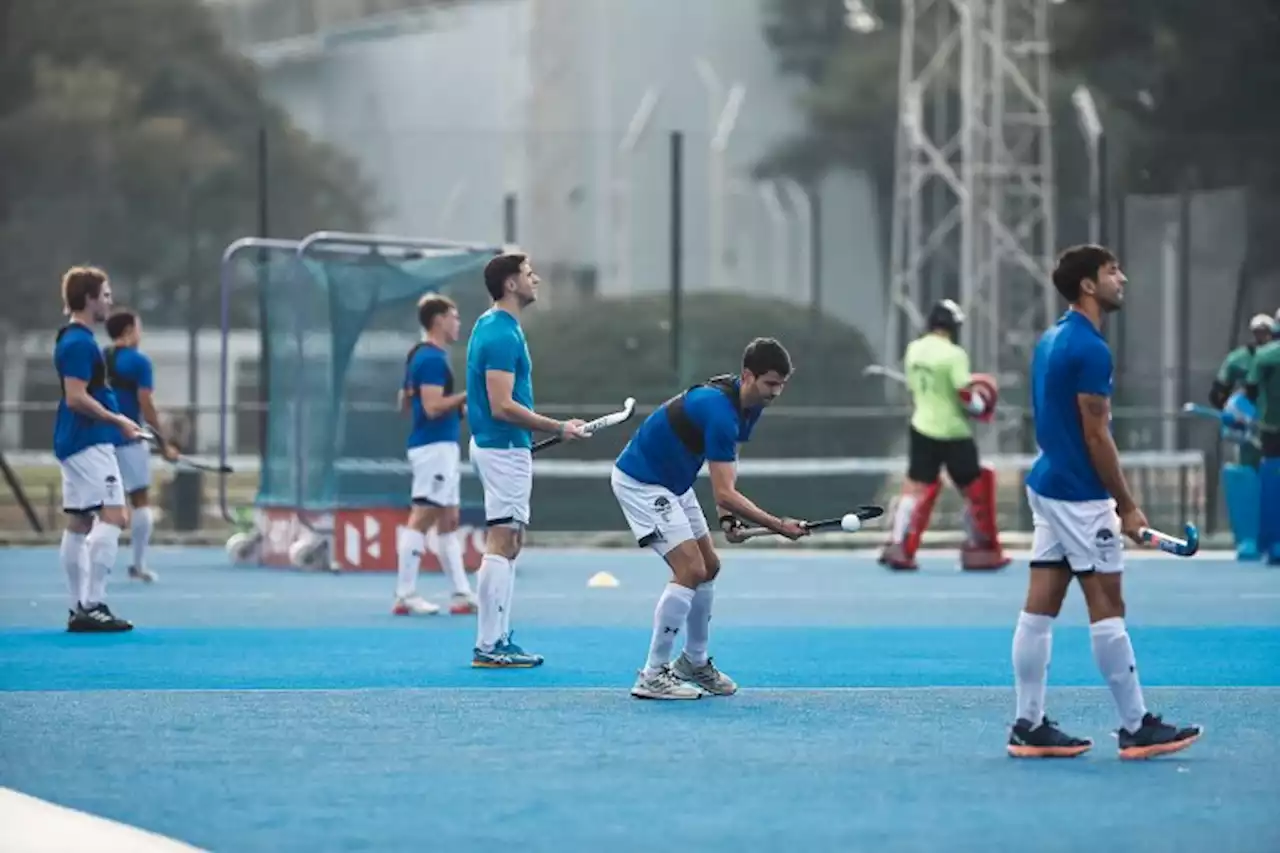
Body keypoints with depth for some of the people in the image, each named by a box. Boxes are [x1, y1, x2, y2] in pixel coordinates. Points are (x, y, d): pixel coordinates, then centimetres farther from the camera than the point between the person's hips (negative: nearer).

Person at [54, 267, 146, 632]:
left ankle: (80, 609, 11)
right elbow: (76, 397, -21)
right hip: (88, 443, -11)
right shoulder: (80, 342, -14)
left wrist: (117, 422, 19)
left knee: (78, 523, 9)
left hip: (77, 444, 11)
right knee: (113, 516, -13)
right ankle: (92, 605, -18)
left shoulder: (75, 339, 17)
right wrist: (117, 420, -18)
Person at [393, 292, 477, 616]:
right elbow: (433, 407, -23)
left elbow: (405, 400, 23)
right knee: (422, 519, -9)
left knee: (449, 522, 9)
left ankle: (462, 594, 9)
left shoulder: (420, 356, 16)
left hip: (442, 447, 11)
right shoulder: (432, 359, -15)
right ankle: (405, 596, -9)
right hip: (435, 447, -11)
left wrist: (458, 407, 24)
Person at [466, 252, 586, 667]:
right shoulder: (503, 334, -18)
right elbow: (502, 406, -22)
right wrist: (558, 428, -16)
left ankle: (498, 639, 14)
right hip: (504, 448, -10)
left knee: (510, 545, 13)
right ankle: (488, 647, -8)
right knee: (501, 545, -9)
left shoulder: (490, 325, 13)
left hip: (501, 447, 10)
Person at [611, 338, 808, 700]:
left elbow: (724, 472, 13)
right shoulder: (720, 411, -31)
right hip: (640, 481, -10)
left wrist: (728, 515, -2)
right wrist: (779, 526, -33)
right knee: (690, 569, -17)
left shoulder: (748, 404, 0)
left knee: (708, 567, 13)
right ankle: (652, 676, -13)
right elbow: (724, 493, -31)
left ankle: (693, 662, 29)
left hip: (672, 481, 10)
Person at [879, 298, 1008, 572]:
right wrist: (981, 405, 1)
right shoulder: (953, 355, -18)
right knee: (976, 488, 8)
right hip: (953, 433, -6)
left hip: (922, 428, 6)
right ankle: (980, 550, 13)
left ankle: (898, 546, -5)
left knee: (917, 486, 7)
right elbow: (966, 395, -18)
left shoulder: (913, 350, 4)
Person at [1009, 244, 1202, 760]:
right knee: (1107, 610, -3)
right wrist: (1127, 507, -11)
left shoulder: (1050, 341, 12)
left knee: (1039, 609, 6)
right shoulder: (1089, 348, -16)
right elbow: (1096, 436, -17)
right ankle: (1136, 728, 1)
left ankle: (1030, 727, 7)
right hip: (1080, 497, -9)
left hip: (1047, 484, 9)